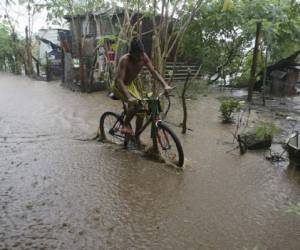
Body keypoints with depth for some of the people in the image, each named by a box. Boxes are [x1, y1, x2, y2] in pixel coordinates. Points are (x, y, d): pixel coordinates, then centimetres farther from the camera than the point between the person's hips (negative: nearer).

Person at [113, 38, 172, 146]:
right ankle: (126, 124, -3)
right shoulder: (125, 60, -31)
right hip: (119, 87, -6)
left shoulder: (144, 57, -16)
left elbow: (154, 72, -14)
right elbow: (119, 80, -39)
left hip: (131, 85, 6)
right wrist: (129, 97, -53)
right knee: (136, 104, -30)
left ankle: (137, 137, 16)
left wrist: (165, 85, -30)